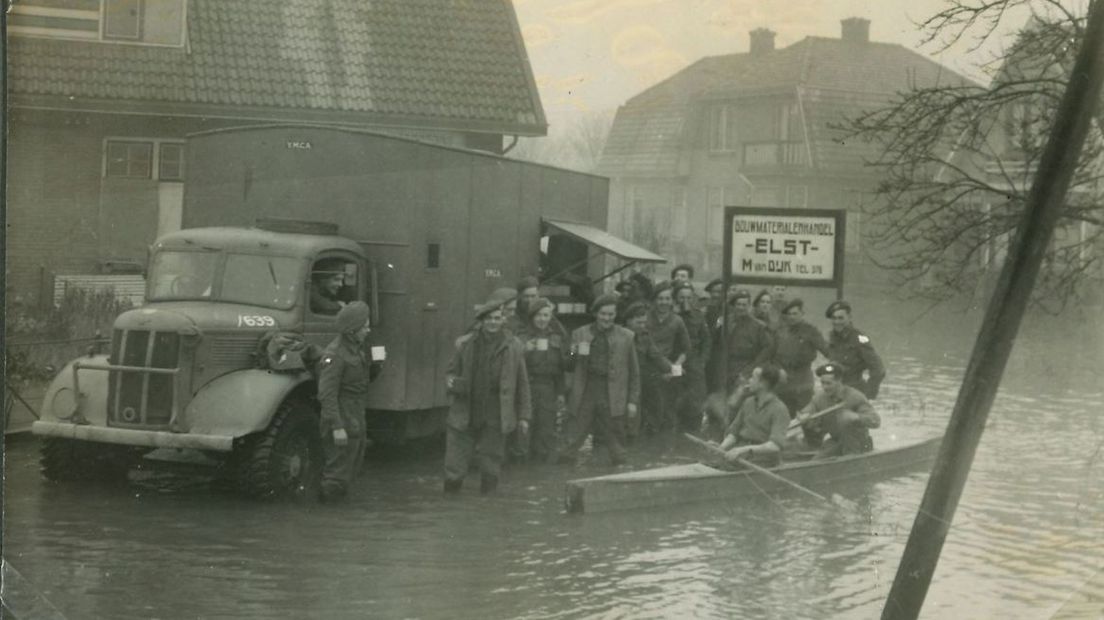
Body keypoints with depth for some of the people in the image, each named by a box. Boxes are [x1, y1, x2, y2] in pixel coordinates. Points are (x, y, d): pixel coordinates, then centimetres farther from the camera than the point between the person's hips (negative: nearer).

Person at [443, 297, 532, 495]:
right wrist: (451, 382, -11)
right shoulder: (468, 344, 4)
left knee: (491, 469, 8)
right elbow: (451, 371, 14)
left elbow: (522, 384, 6)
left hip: (495, 418, -1)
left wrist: (524, 415, 5)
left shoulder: (513, 348, 2)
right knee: (454, 469, 0)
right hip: (465, 416, 1)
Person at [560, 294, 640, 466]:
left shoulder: (626, 337, 6)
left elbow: (634, 372, 9)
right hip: (585, 394, 1)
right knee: (576, 438, -2)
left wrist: (633, 401, 5)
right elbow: (570, 367, 12)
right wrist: (574, 354, -10)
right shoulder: (580, 334, 9)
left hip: (613, 398, -1)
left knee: (615, 442, 2)